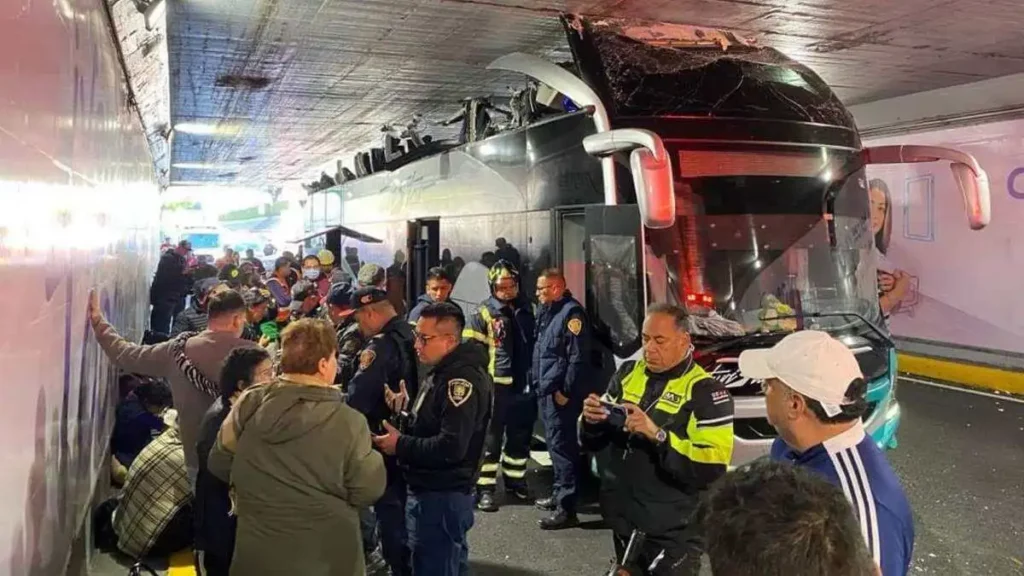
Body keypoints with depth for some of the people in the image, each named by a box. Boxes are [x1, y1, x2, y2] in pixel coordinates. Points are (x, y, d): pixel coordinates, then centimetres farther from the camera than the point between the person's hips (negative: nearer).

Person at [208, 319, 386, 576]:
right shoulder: (347, 422, -21)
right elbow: (368, 490, -13)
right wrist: (371, 456, 5)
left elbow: (219, 464, 3)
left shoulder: (248, 404, -10)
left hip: (257, 551, 3)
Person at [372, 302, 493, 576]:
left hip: (442, 496, -10)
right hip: (430, 489, 10)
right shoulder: (442, 372, 11)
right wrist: (407, 408, 1)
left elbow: (450, 448, -28)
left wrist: (400, 445, -17)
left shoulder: (463, 379, -22)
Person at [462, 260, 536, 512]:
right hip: (495, 386, -5)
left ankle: (515, 480, 31)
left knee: (520, 436, 16)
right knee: (491, 438, 1)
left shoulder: (527, 310, 10)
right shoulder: (483, 314, -6)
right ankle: (485, 488, 8)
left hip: (524, 385, 5)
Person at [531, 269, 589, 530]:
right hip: (546, 389, 10)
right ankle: (559, 493, 31)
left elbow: (578, 356, -19)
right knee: (554, 443, 18)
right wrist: (537, 381, 17)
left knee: (562, 445, -8)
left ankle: (567, 507, -4)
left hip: (560, 391, -10)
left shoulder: (571, 312, -14)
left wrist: (566, 391, -19)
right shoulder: (546, 311, 14)